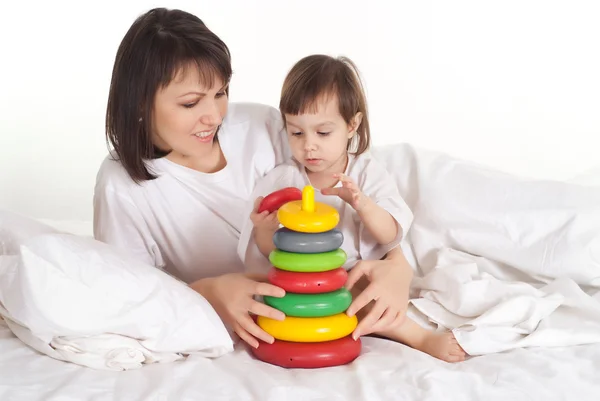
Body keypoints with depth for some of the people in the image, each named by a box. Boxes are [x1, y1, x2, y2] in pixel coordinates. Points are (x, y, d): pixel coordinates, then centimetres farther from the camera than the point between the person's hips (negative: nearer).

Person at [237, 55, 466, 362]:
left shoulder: (368, 173, 0)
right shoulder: (279, 181, 1)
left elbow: (390, 235, -10)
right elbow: (269, 255, 1)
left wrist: (361, 203, -29)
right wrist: (266, 230, -23)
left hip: (364, 278, -1)